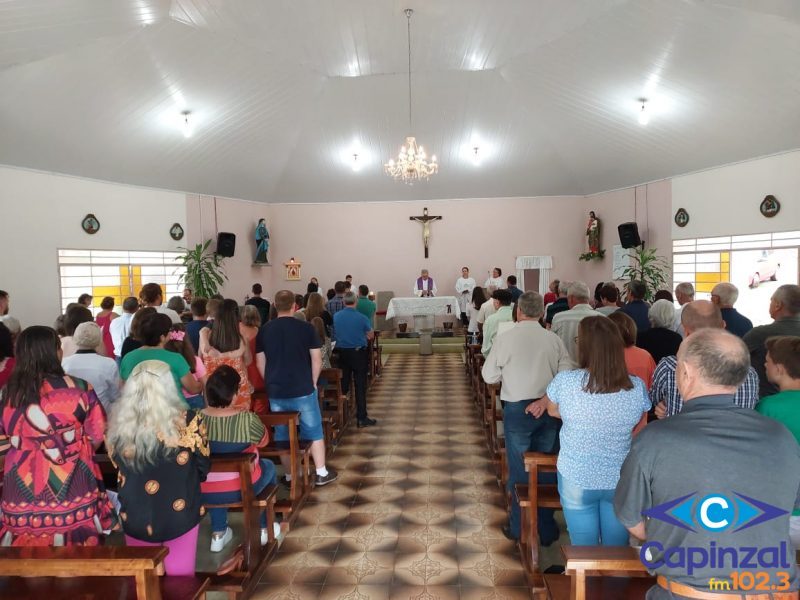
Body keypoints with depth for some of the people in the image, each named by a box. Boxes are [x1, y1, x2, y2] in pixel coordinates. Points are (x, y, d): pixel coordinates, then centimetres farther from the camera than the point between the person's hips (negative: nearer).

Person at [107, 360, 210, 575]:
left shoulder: (118, 423, -12)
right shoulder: (188, 421, -19)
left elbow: (120, 468, 4)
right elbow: (203, 467, -5)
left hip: (134, 518, 3)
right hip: (179, 516, -2)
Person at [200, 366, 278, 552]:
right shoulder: (247, 419, -23)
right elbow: (264, 440, -2)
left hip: (204, 492, 3)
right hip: (241, 489, -3)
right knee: (268, 466, 27)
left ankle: (218, 534, 35)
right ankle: (264, 529, 37)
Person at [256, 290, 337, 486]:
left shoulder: (264, 330, 1)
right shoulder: (306, 327, -7)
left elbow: (260, 362, 6)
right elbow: (317, 360, -6)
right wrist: (312, 382, 7)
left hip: (276, 391, 3)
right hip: (302, 389, -3)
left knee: (282, 434, 12)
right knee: (313, 431, 9)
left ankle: (290, 476, 21)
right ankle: (321, 473, 15)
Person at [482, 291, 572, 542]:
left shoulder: (505, 338, -8)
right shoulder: (554, 339, -2)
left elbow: (489, 376, 0)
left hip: (517, 409, -2)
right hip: (548, 410, 2)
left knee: (519, 470, 12)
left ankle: (519, 528, 23)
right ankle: (546, 529, 25)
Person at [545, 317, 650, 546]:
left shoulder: (564, 381, -18)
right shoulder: (637, 387, -12)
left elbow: (552, 411, 3)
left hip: (576, 481, -2)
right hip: (621, 482, 2)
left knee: (585, 548, 14)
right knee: (617, 548, 18)